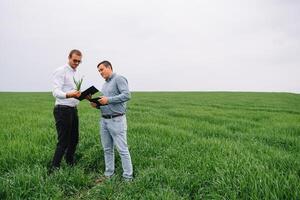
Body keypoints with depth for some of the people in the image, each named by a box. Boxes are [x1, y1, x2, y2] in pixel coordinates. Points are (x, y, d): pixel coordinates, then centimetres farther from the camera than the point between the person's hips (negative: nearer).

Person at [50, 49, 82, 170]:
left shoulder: (75, 73, 17)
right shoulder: (61, 71, -10)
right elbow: (56, 92, -21)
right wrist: (68, 95, -41)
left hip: (73, 109, 8)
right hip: (63, 110, -8)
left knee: (74, 139, 15)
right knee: (63, 141, -6)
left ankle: (70, 164, 32)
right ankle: (54, 168, 6)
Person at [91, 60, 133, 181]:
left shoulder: (119, 79, -5)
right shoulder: (104, 85, 19)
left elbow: (127, 95, -18)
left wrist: (108, 100, -20)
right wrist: (97, 105, 1)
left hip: (116, 120, -8)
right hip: (104, 120, 8)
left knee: (122, 149, -4)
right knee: (107, 149, 12)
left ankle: (128, 177, 5)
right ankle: (108, 174, 23)